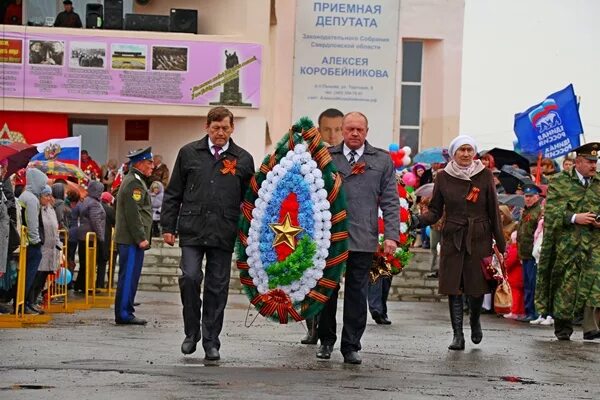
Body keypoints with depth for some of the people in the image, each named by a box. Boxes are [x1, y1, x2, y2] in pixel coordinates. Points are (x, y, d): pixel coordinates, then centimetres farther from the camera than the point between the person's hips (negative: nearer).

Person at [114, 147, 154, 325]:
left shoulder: (135, 181, 21)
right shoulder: (134, 183, -13)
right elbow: (133, 213, -20)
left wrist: (142, 237, 23)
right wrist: (141, 238, -20)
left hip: (130, 239, 11)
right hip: (131, 239, -11)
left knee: (130, 277, 13)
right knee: (129, 276, -8)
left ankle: (125, 313, 17)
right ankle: (124, 314, -6)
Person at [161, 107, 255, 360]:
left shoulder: (243, 159, 8)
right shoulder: (189, 153, 8)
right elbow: (173, 193, 10)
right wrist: (168, 226, 4)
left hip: (223, 235, 1)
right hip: (192, 231, 0)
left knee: (217, 287, 3)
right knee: (190, 278, -13)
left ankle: (211, 342, 12)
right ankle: (192, 333, 7)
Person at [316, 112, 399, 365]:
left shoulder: (382, 161, 8)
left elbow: (390, 202, 5)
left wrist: (391, 235, -3)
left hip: (363, 239, 0)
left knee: (357, 294, 3)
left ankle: (351, 346, 11)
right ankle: (326, 341, 20)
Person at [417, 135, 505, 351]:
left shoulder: (485, 175, 1)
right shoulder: (443, 177, 3)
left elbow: (493, 211, 3)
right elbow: (435, 211, 6)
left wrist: (501, 243, 2)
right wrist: (418, 220, -15)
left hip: (479, 239, -1)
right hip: (453, 238, 1)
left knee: (477, 286, 0)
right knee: (453, 287, -2)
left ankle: (475, 320, 30)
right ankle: (458, 335, 5)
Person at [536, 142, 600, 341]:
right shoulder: (559, 182, 3)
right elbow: (551, 211, -6)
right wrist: (574, 218, -17)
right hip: (566, 242, -2)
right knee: (565, 284, 2)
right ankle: (563, 328, 14)